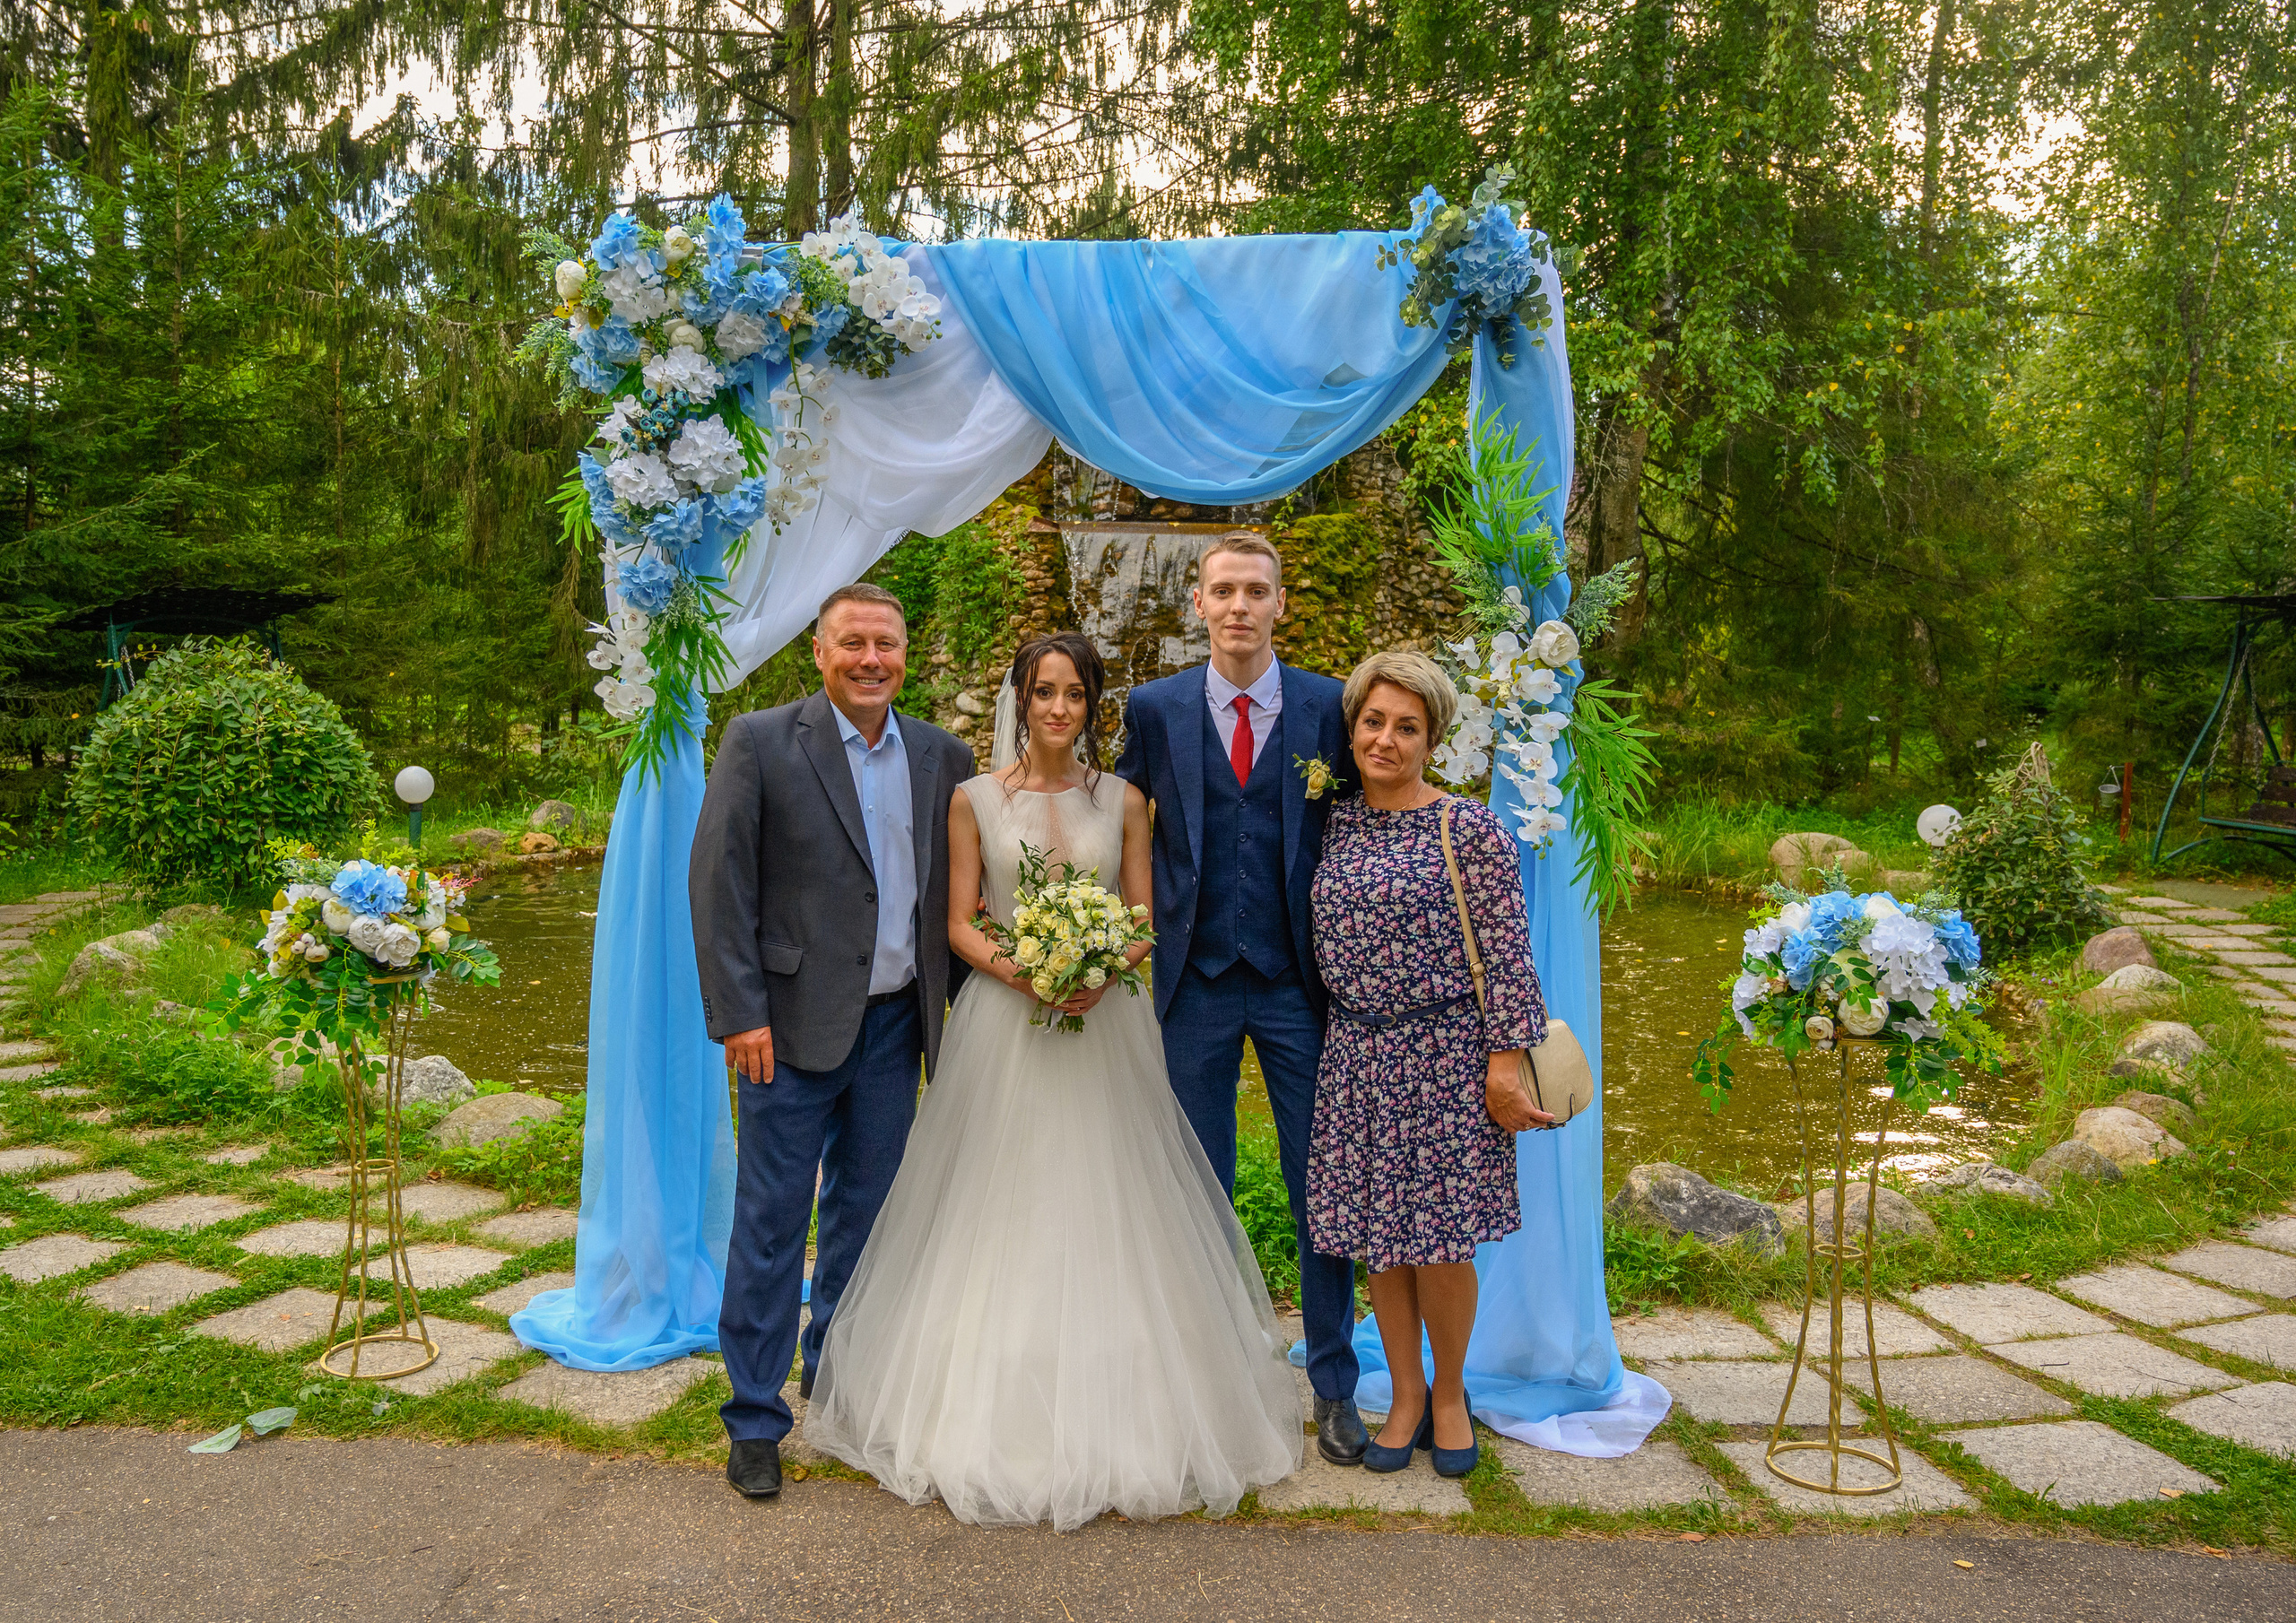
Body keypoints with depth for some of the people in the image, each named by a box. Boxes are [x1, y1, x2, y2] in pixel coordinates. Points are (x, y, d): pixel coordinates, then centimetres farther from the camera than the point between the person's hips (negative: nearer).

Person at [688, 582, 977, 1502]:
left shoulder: (941, 758, 7)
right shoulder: (759, 743, -6)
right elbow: (718, 882, -9)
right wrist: (740, 1013, -14)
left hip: (897, 1024, 4)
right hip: (795, 1022, -4)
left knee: (865, 1211, 16)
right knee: (771, 1221, 3)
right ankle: (756, 1419, 17)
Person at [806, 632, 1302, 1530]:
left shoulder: (1123, 800, 7)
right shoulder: (975, 799, 3)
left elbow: (1144, 920, 6)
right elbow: (958, 925, 1)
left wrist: (1102, 974, -13)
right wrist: (1015, 970, -17)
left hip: (1103, 1024, 1)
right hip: (1004, 1023, -1)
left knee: (1105, 1214, 4)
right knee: (1002, 1214, 2)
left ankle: (1117, 1414, 18)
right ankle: (997, 1413, 16)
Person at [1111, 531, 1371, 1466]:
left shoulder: (1330, 707, 0)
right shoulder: (1154, 709, 2)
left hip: (1300, 980, 0)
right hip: (1196, 980, 1)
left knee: (1323, 1190, 5)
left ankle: (1334, 1387, 21)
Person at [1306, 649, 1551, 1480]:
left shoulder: (1470, 828, -7)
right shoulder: (1336, 824, 7)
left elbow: (1506, 949, -8)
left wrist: (1504, 1060, -12)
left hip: (1445, 1054, -4)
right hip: (1356, 1055, 4)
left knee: (1440, 1239, 1)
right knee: (1377, 1235, 9)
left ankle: (1450, 1393, 25)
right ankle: (1406, 1394, 27)